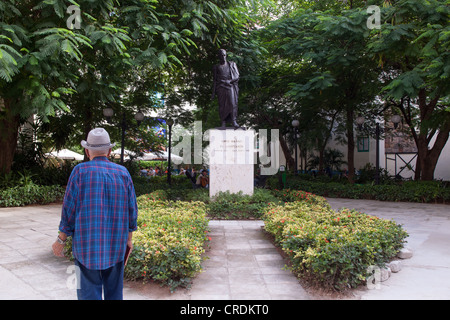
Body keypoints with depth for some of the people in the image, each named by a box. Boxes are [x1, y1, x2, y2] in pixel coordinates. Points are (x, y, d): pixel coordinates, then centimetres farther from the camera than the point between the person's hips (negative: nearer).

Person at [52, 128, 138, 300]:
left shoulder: (81, 171, -7)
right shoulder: (123, 173, 2)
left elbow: (70, 209, -7)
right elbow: (131, 209, 5)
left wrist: (60, 240, 4)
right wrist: (129, 237, 16)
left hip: (88, 246, -3)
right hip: (116, 246, 3)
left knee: (90, 293, 5)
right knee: (114, 292, 15)